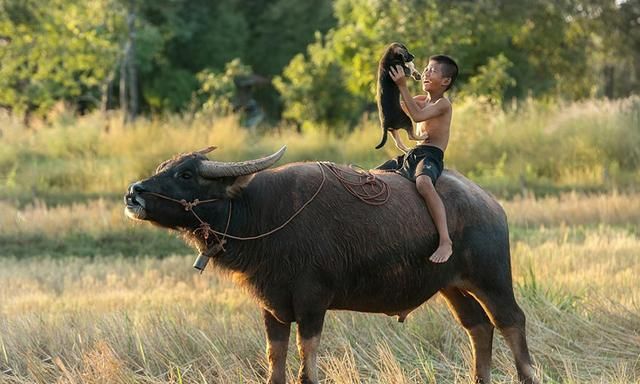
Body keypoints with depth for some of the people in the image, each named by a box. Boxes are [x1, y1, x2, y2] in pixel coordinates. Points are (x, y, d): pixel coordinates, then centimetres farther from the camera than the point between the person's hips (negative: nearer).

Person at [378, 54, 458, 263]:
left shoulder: (443, 103, -6)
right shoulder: (421, 100, 20)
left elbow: (417, 116, -23)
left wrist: (402, 86, -23)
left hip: (431, 156, -9)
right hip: (410, 155, 9)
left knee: (423, 183, -40)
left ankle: (446, 242, -48)